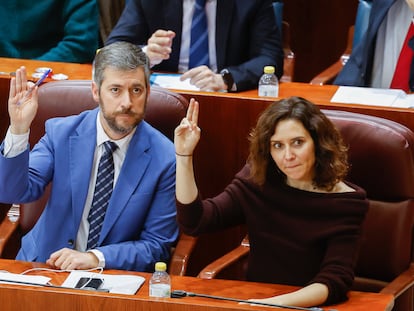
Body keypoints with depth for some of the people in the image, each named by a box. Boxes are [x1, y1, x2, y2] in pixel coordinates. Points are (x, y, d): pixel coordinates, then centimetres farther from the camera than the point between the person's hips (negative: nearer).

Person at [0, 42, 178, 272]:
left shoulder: (165, 158, -8)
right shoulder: (60, 132, -2)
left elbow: (157, 246, -3)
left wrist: (96, 258, -18)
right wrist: (18, 130, -23)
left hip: (116, 276, -2)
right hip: (45, 262, 2)